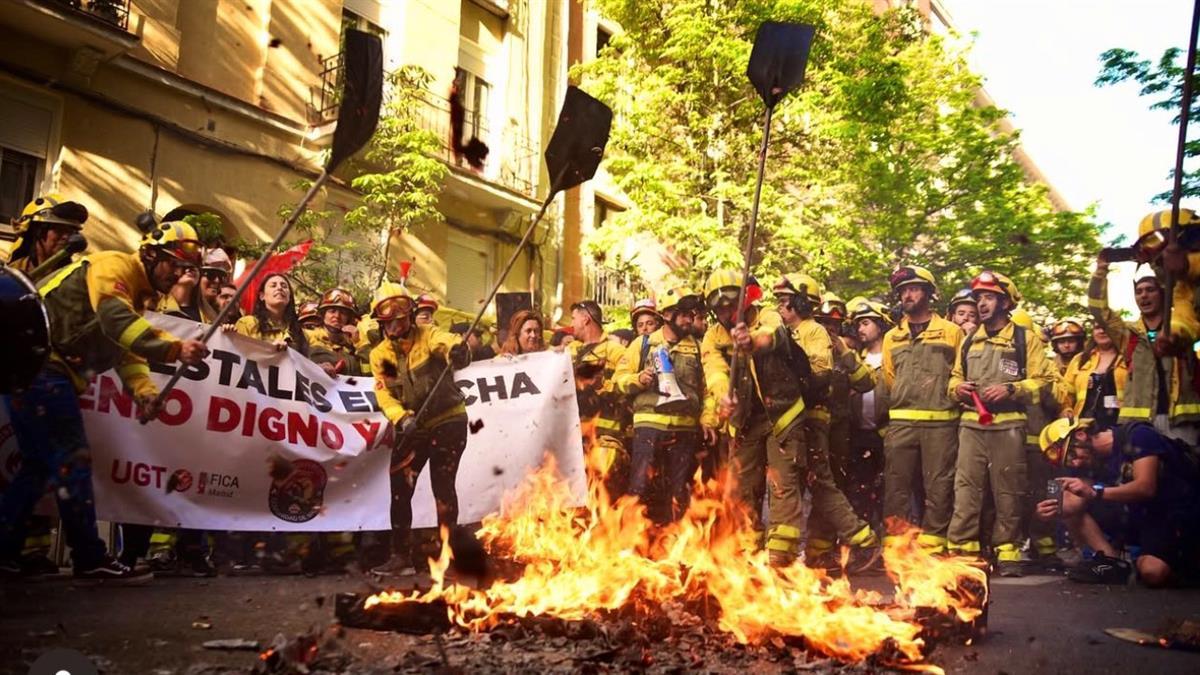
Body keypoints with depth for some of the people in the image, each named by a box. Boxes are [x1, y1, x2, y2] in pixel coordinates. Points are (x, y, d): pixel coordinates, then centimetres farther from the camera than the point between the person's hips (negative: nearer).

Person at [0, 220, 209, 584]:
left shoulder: (134, 295, 20)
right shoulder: (114, 266, -10)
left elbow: (127, 352, 11)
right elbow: (115, 321, -29)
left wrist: (144, 391, -8)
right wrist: (175, 348, -40)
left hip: (43, 372, 10)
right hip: (39, 365, -10)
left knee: (39, 464, 15)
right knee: (72, 461, -8)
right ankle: (91, 560, -4)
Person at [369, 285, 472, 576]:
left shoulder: (428, 334, -11)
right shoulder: (380, 354, 1)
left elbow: (447, 342, -34)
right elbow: (384, 395, -7)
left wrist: (458, 350, -58)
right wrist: (402, 419, -26)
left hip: (448, 421, -4)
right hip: (411, 428, 4)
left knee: (443, 488, -3)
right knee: (400, 491, 2)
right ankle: (402, 556, 15)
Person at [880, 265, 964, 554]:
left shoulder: (951, 332, 7)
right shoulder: (891, 337, 18)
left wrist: (954, 397, -5)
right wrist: (902, 401, 10)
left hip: (941, 422, -3)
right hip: (901, 422, 3)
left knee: (938, 486, 0)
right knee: (896, 485, 1)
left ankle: (932, 546, 6)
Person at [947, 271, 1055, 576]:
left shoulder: (1026, 339, 4)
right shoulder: (969, 341, 18)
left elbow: (1044, 381, -1)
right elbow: (954, 377, 26)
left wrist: (1011, 389, -15)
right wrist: (957, 388, 3)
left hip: (1008, 426, -3)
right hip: (971, 425, 3)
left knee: (1008, 493, 2)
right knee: (965, 490, -2)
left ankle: (1007, 553, 11)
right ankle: (961, 550, 1)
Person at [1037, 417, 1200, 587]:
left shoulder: (1137, 436, -17)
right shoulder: (1094, 459, 4)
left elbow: (1145, 488, -30)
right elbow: (1076, 503, -6)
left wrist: (1095, 492, -40)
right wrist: (1057, 511, -29)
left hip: (1177, 515, -7)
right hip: (1139, 514, 7)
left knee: (1153, 572, -32)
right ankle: (1112, 560, -15)